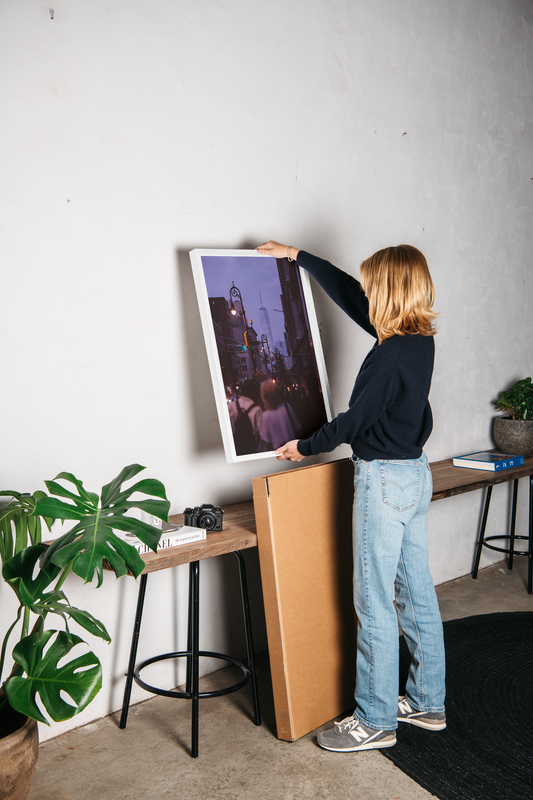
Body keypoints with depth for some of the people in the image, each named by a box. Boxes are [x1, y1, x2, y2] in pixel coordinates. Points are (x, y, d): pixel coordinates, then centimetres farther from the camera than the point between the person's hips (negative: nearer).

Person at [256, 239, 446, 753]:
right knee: (416, 593, 17)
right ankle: (427, 703, 31)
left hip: (383, 480, -9)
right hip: (415, 473, 10)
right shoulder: (420, 339, 5)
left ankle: (375, 721, 17)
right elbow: (347, 293, 13)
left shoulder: (391, 355, -21)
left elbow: (355, 420, -14)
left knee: (374, 604, 2)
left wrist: (304, 447, 2)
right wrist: (298, 256, 21)